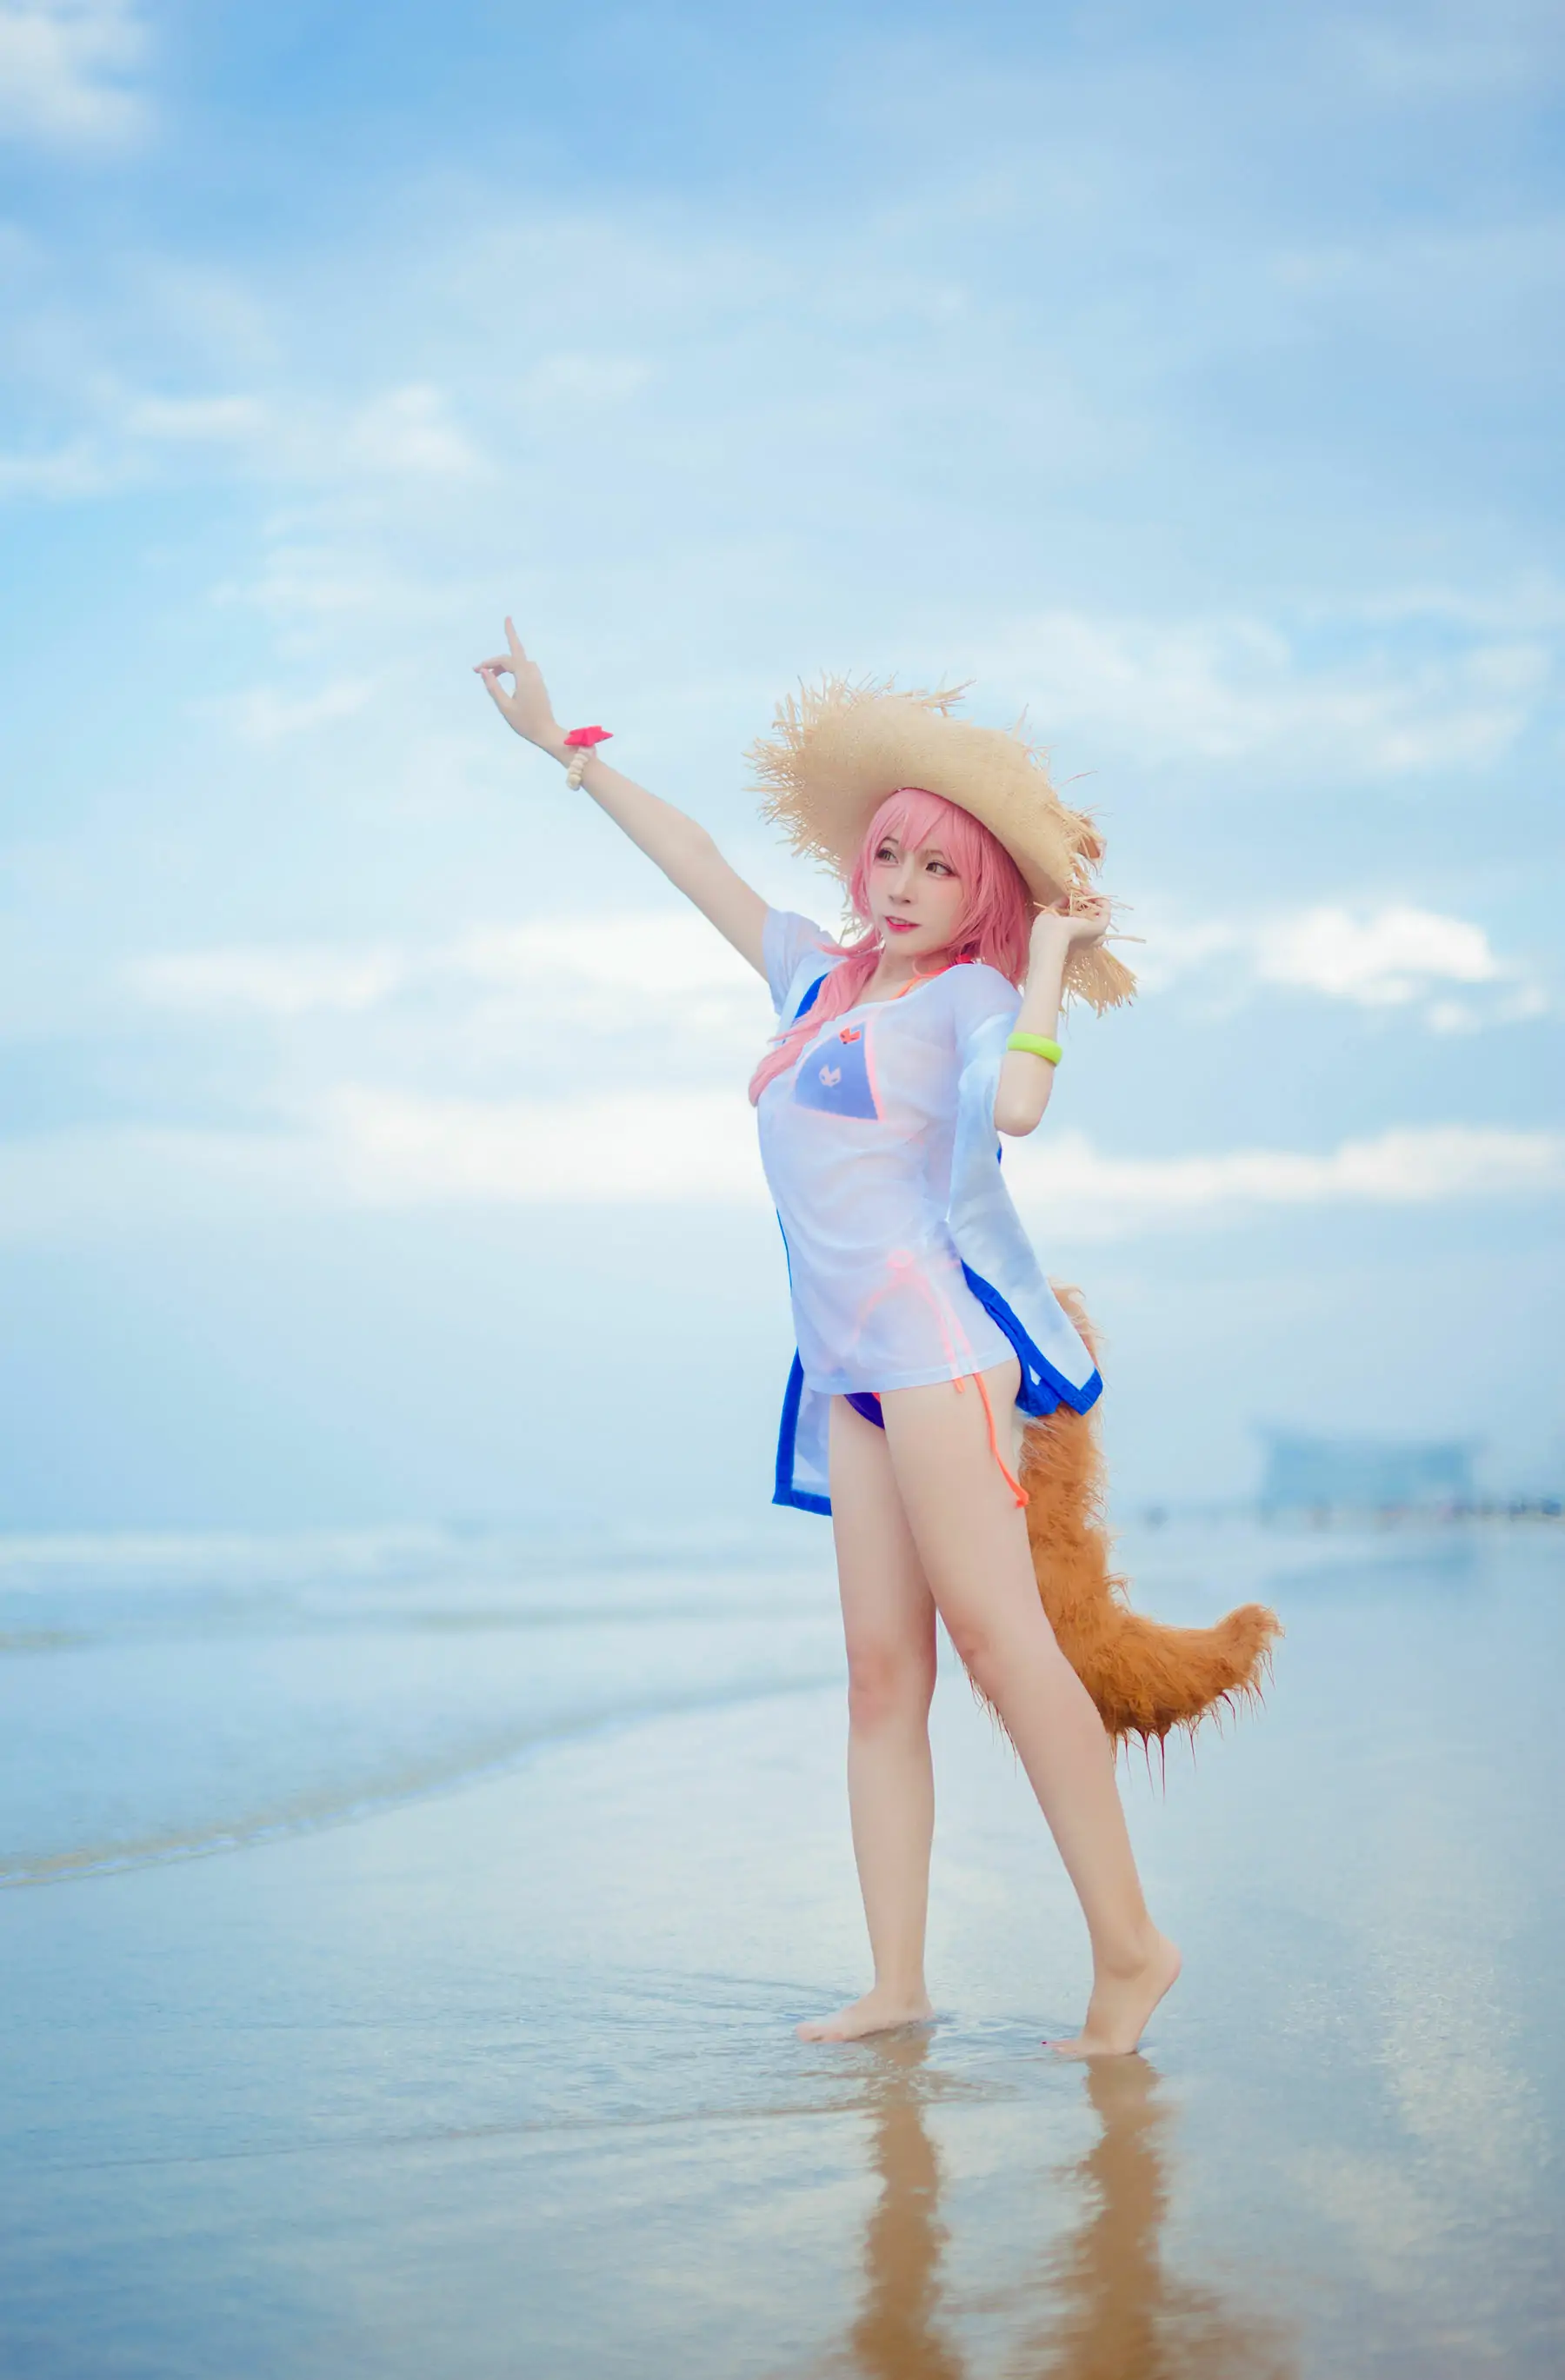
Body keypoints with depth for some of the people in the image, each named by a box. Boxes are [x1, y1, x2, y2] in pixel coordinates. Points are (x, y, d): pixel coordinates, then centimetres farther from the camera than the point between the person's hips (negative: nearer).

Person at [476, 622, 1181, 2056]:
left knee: (998, 1640, -14)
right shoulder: (821, 980, 20)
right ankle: (897, 1984, -1)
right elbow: (694, 860, 29)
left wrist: (1051, 959, -10)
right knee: (882, 1671, 1)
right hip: (854, 1367, 7)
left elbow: (1015, 1102, -23)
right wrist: (565, 745, 34)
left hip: (935, 1333, -7)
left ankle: (1128, 1944, -11)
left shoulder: (970, 995, 0)